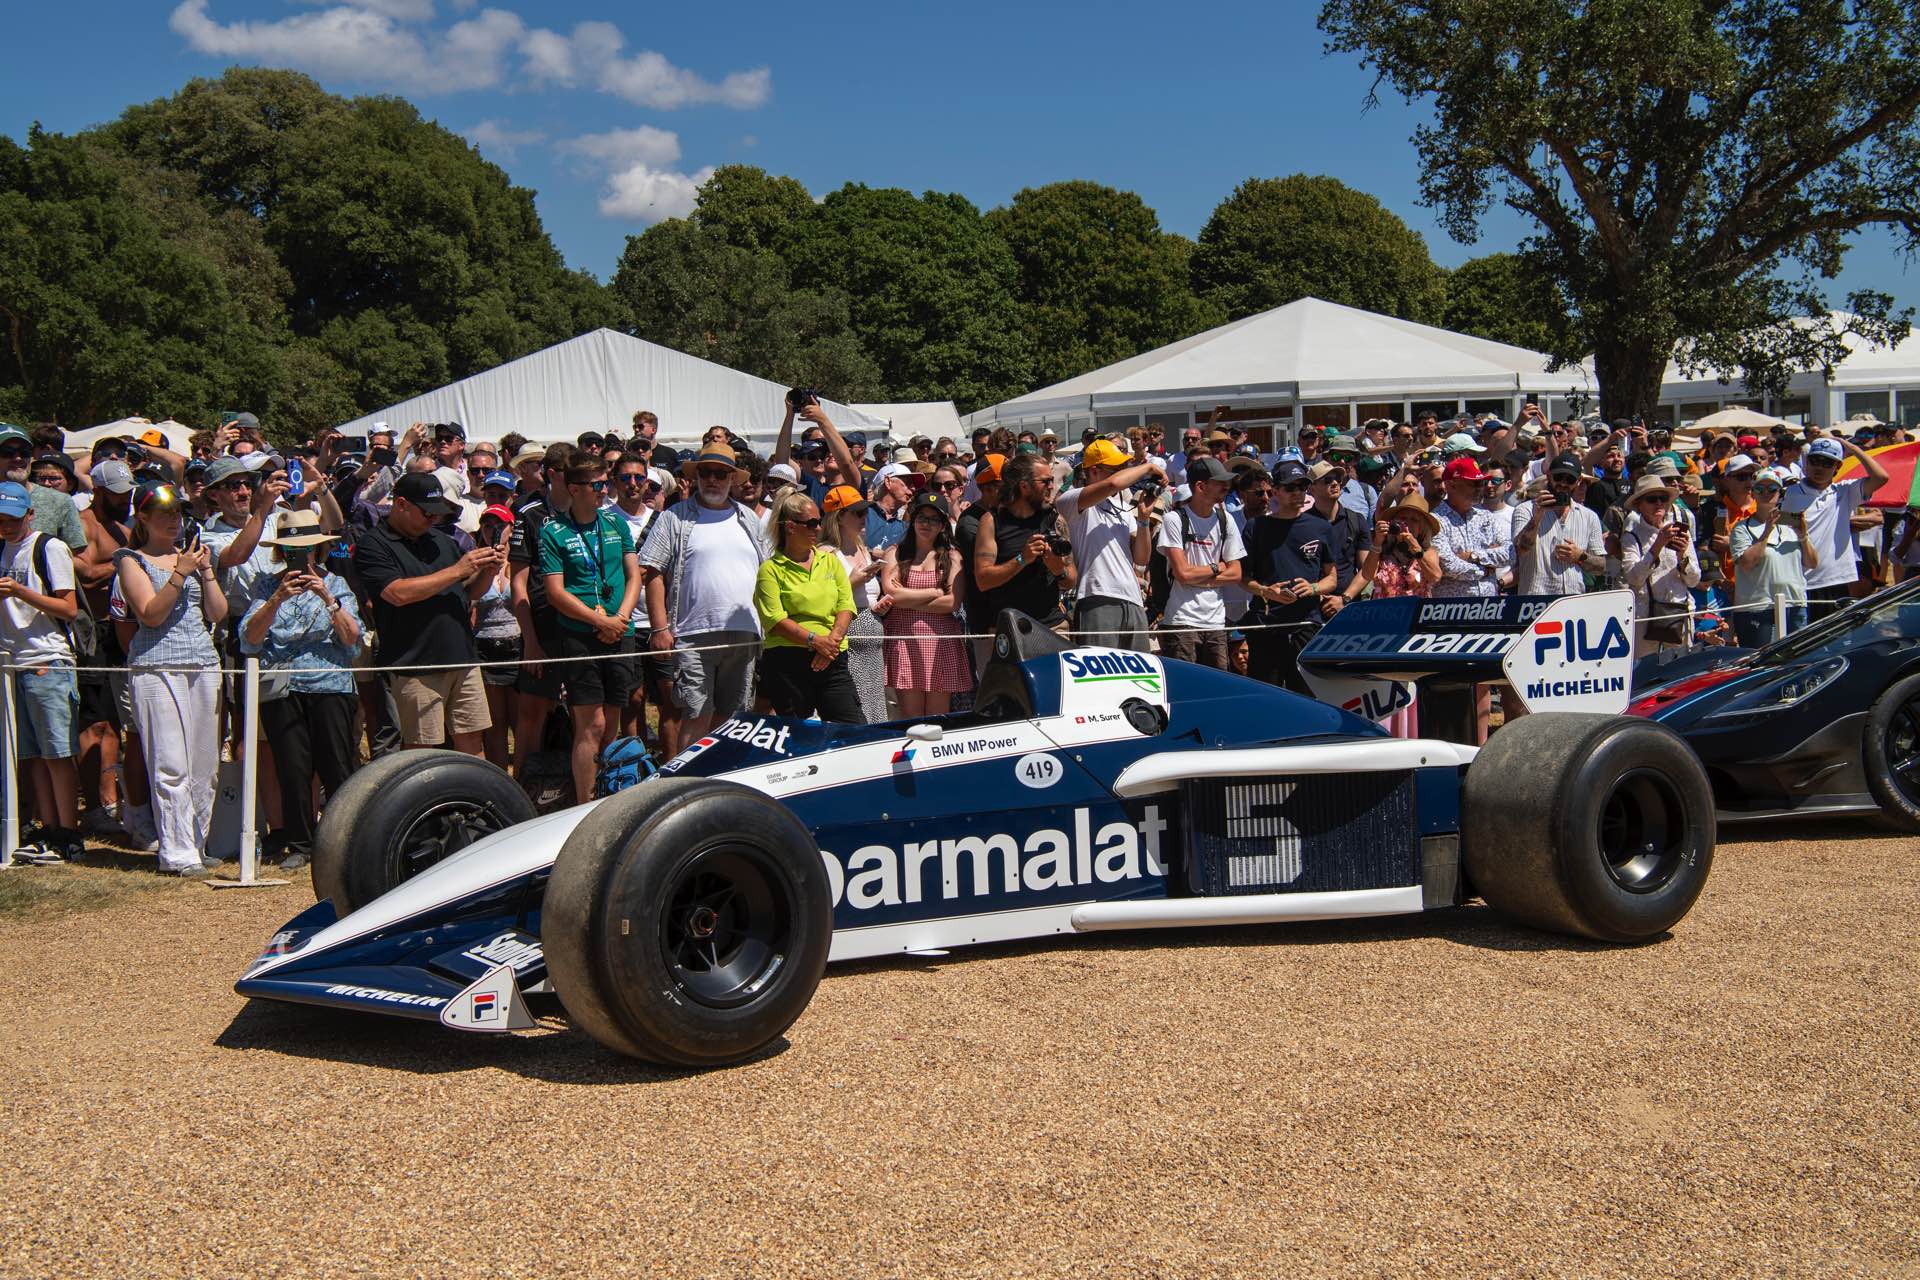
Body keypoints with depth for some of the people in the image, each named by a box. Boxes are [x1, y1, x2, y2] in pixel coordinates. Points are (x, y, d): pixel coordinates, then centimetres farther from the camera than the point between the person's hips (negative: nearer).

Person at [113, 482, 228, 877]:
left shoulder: (192, 553, 18)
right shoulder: (132, 560, 4)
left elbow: (218, 613, 11)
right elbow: (151, 614, -9)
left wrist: (205, 569, 0)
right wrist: (181, 573, -15)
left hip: (204, 664, 5)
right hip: (157, 667, -5)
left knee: (205, 766, 3)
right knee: (171, 766, -10)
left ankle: (197, 847, 11)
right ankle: (177, 854, -9)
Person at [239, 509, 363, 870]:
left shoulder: (336, 585, 10)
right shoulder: (269, 588, 11)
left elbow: (351, 638, -1)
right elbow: (249, 637, -3)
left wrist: (329, 599, -14)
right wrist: (277, 599, -15)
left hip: (330, 687, -1)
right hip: (282, 691, 1)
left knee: (337, 770, -2)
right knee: (292, 770, 1)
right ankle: (298, 845, 11)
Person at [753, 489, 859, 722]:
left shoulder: (830, 560, 15)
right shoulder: (771, 569, 1)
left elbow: (846, 606, 8)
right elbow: (775, 619, -9)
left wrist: (833, 641, -9)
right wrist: (814, 641, -18)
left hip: (833, 661, 4)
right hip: (787, 662, -4)